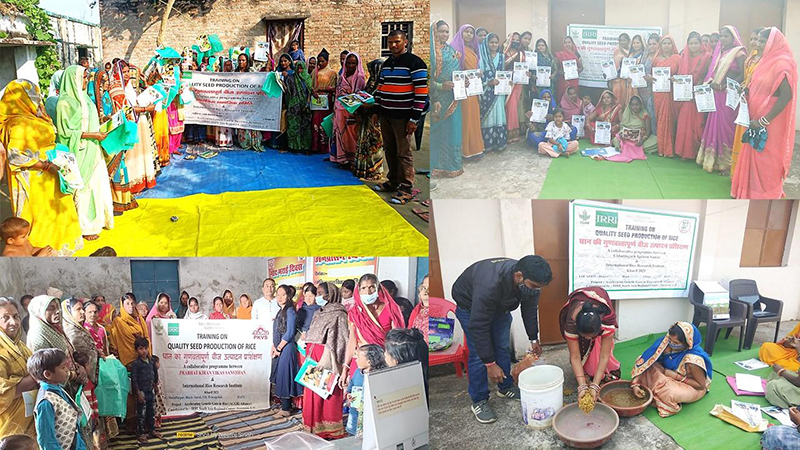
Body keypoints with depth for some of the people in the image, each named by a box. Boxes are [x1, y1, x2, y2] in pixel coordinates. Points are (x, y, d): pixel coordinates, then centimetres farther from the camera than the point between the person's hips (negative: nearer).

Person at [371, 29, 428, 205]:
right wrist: (376, 111, 17)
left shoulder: (415, 63, -9)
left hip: (403, 117, -7)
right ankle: (393, 181, 27)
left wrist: (414, 118, -16)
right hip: (385, 115, 7)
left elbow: (421, 92, -13)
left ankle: (406, 189, 3)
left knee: (404, 153, -4)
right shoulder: (386, 63, 15)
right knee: (389, 150, 13)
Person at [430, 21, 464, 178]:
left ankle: (452, 163, 17)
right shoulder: (432, 51, -6)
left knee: (452, 128, 8)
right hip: (438, 97, -6)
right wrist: (440, 86, -21)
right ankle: (438, 165, 6)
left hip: (452, 97, 6)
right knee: (439, 129, -2)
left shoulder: (451, 50, 14)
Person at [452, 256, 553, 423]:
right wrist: (490, 364, -32)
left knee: (503, 347, 6)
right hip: (469, 305, -6)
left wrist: (534, 339, 1)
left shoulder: (530, 281, -25)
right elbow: (478, 327, -38)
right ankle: (479, 401, 4)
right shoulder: (489, 285, -46)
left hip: (500, 305, 6)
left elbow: (530, 309, -3)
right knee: (478, 353, -9)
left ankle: (506, 387, 26)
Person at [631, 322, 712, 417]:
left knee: (670, 394, -39)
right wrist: (635, 384, -29)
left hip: (690, 386, -6)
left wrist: (675, 376, -26)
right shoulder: (666, 343, -21)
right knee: (643, 360, -14)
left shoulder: (694, 359, -33)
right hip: (667, 377, 6)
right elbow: (646, 361, -20)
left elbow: (701, 385, -22)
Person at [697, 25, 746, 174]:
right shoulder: (719, 53, 16)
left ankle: (726, 163, 2)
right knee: (714, 125, 7)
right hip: (716, 95, 7)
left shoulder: (739, 53, -6)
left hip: (729, 95, -7)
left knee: (726, 126, -5)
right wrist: (711, 83, 0)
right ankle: (714, 160, 14)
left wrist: (723, 86, -21)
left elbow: (743, 76, -14)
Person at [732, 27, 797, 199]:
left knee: (766, 160, 0)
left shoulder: (782, 64, -16)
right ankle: (754, 192, 24)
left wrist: (764, 121, -23)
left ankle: (766, 195, 11)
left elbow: (786, 96, -22)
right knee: (756, 158, 14)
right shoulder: (767, 61, 11)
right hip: (757, 119, 8)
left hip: (769, 124, -8)